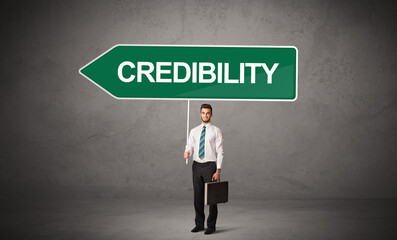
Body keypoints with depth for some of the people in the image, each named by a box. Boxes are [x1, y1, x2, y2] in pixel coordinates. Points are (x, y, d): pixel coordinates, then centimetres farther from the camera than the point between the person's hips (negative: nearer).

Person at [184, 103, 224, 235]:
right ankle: (199, 224, 20)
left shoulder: (216, 131, -3)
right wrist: (188, 153, -18)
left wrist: (218, 171, -14)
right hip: (197, 165, 4)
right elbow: (191, 147, 8)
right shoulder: (194, 131, 10)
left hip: (210, 165, -4)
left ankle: (211, 226, 10)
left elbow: (220, 152, -7)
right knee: (198, 197, 9)